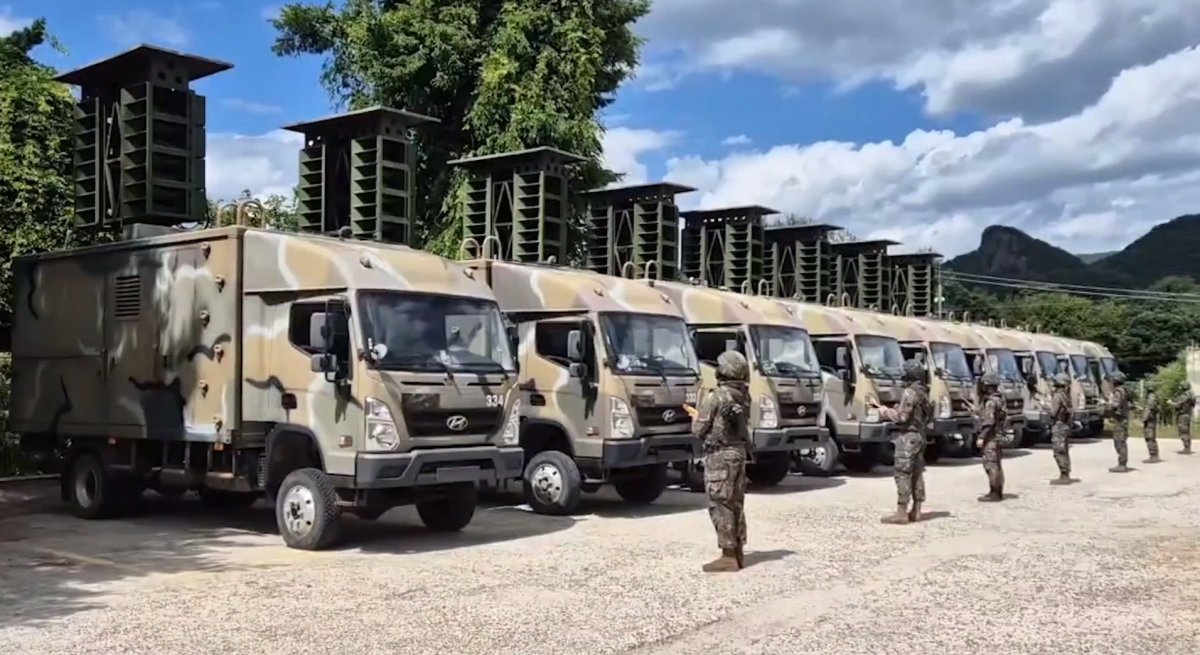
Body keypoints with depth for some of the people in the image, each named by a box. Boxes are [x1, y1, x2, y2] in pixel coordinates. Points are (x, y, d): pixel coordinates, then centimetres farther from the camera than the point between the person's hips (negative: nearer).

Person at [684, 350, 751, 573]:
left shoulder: (714, 398, -15)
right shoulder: (743, 397, 7)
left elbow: (698, 431, -12)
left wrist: (696, 418, 10)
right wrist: (700, 414, 20)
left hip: (719, 456, -8)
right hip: (739, 453, 8)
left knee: (720, 506, -3)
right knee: (736, 504, 13)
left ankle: (728, 556, -3)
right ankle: (738, 553, 19)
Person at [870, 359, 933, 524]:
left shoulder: (909, 393, -16)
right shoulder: (923, 393, 13)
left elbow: (901, 417, -19)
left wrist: (881, 409, -10)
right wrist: (885, 409, 16)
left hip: (908, 437, -10)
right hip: (919, 436, 10)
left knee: (902, 474, -8)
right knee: (917, 473, 11)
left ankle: (901, 513, -10)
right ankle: (916, 511, 14)